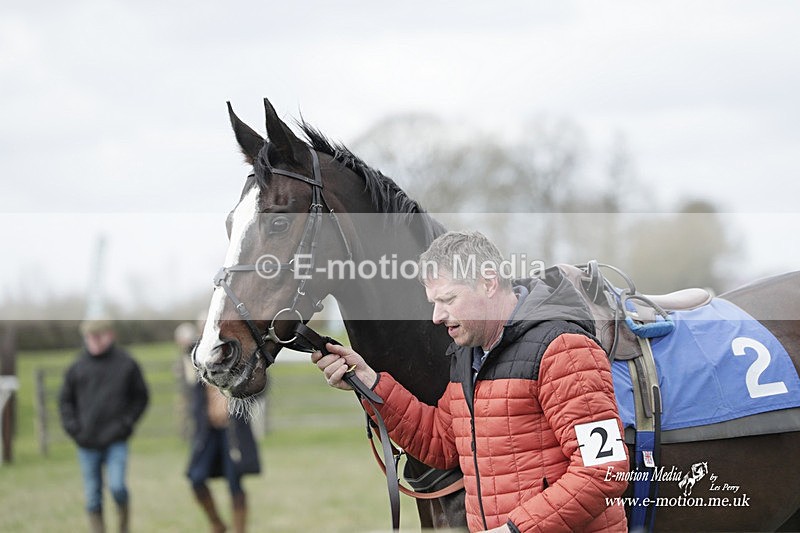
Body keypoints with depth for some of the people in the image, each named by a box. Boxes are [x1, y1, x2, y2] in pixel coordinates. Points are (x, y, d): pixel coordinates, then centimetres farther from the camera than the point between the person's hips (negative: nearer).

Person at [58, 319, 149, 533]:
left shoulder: (126, 364, 0)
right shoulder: (78, 367, 3)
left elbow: (141, 397, 9)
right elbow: (65, 400, 13)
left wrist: (127, 421, -4)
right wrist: (72, 426, 0)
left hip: (116, 441, -2)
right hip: (87, 443, 2)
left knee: (117, 486, -15)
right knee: (93, 497, 3)